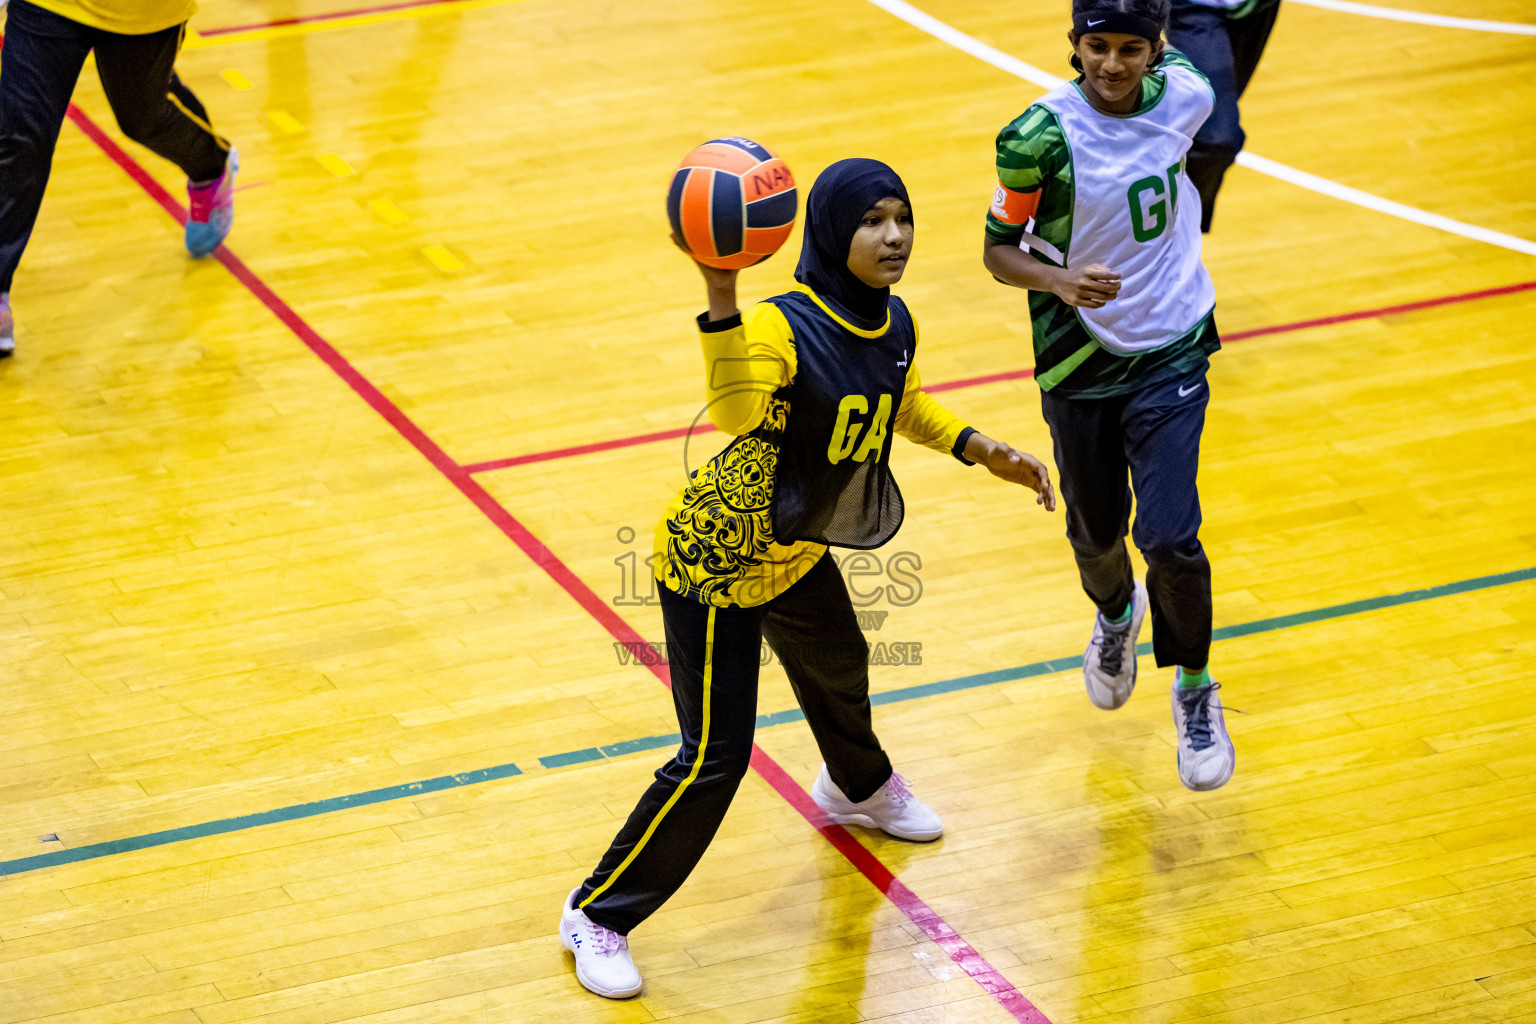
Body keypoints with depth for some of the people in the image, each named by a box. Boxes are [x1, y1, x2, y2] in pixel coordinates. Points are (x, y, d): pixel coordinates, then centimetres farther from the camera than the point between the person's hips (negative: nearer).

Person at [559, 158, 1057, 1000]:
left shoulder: (894, 326, -7)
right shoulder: (782, 327, -32)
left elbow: (906, 407, 16)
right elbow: (737, 411, -54)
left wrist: (984, 452, 7)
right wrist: (720, 298, -67)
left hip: (796, 551, 8)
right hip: (712, 561, -8)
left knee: (839, 673, 33)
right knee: (715, 755, -10)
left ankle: (859, 788, 68)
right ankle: (598, 914, 7)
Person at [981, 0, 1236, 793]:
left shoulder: (1186, 96, -12)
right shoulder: (1039, 139, -20)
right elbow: (999, 250, -10)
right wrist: (1061, 280, -30)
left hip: (1172, 352, 0)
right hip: (1078, 362, 0)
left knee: (1168, 535, -14)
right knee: (1096, 533, 17)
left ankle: (1194, 687, 12)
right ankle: (1117, 615, 55)